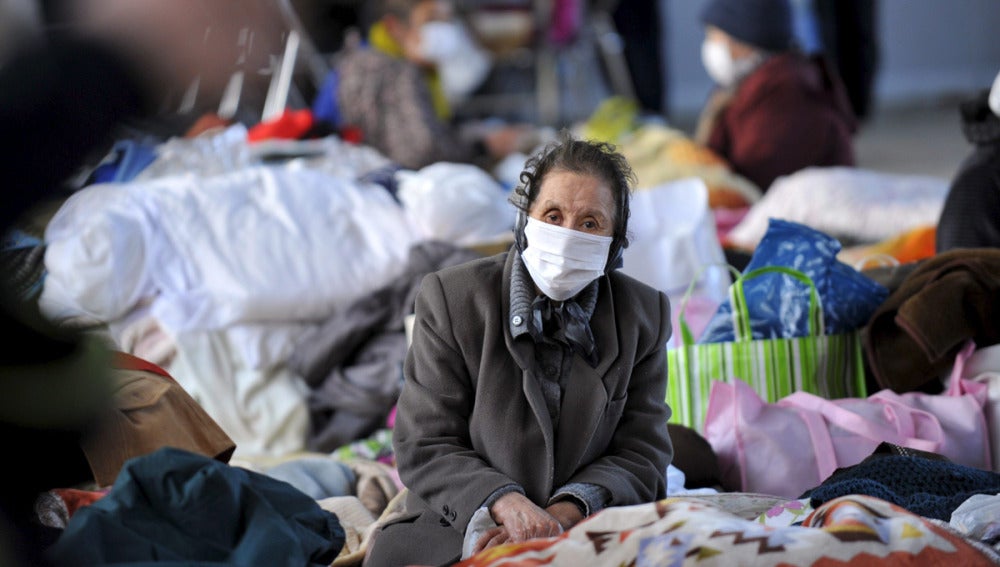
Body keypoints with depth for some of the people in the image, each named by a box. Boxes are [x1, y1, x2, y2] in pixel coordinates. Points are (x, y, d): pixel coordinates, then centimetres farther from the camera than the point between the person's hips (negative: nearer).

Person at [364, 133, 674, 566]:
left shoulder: (646, 314, 9)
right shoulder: (451, 298, 1)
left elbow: (641, 454, 6)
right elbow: (424, 447, -2)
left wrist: (567, 511, -15)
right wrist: (505, 503, -21)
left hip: (587, 527, 1)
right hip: (463, 524, -1)